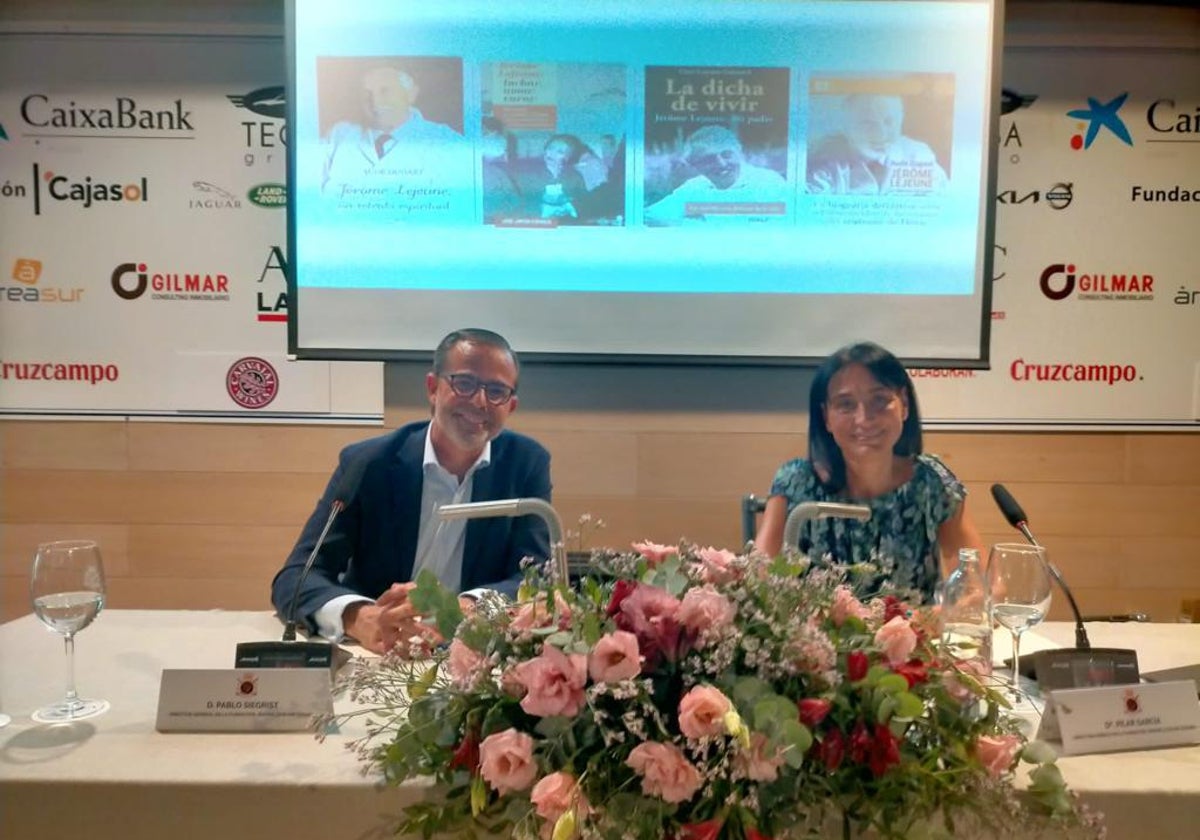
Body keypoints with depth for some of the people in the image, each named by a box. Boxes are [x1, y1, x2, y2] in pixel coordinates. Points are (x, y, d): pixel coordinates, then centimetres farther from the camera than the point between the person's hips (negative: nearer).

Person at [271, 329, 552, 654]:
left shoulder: (527, 464, -4)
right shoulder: (366, 462, -7)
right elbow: (296, 576, -11)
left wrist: (467, 608, -31)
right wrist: (357, 617, -33)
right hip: (372, 657, -1)